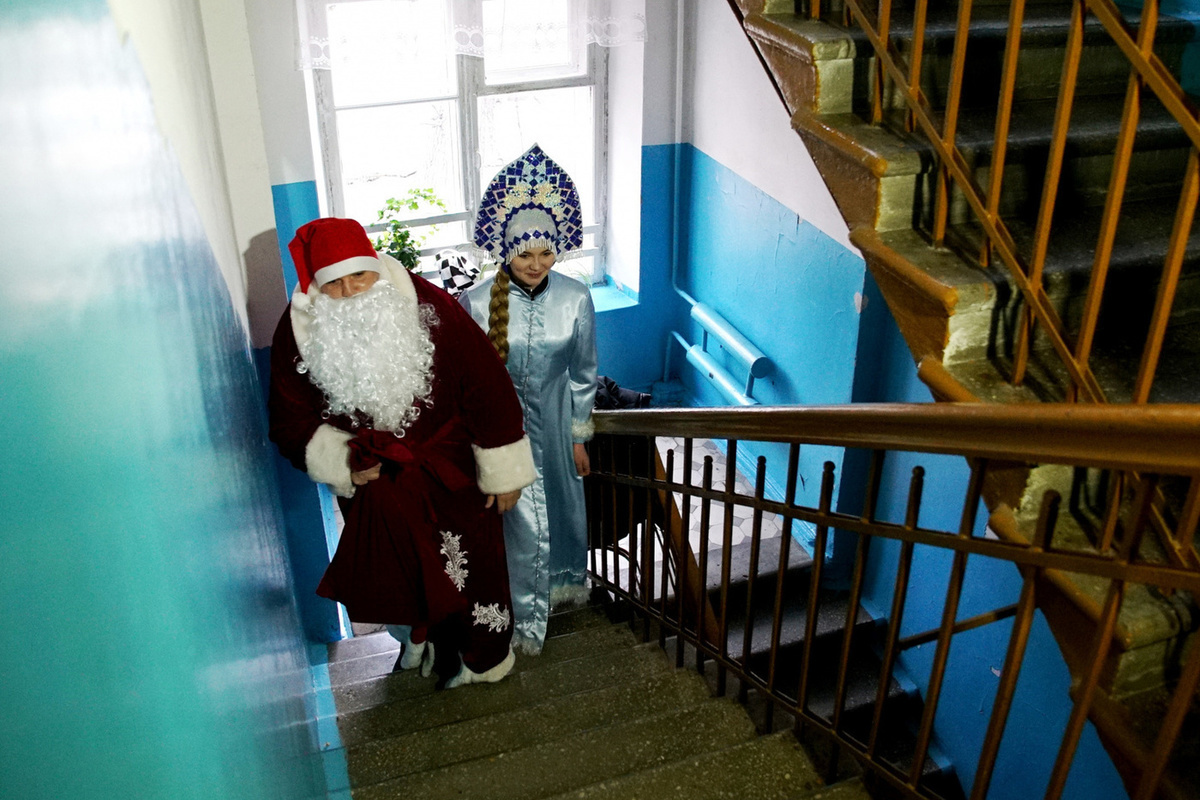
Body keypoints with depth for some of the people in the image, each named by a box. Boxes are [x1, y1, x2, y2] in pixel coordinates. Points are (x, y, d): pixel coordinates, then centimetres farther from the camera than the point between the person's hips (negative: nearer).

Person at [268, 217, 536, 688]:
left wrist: (503, 472, -12)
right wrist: (341, 462, -23)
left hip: (448, 469, -2)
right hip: (371, 476, 2)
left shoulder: (426, 306, -25)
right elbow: (292, 421, -5)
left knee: (469, 559, 12)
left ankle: (485, 653, 38)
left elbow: (486, 388, -18)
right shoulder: (298, 332, -16)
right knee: (394, 560, 19)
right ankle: (422, 630, 49)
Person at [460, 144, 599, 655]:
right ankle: (527, 615, 28)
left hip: (556, 420, 3)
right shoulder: (477, 303, -19)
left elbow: (584, 373, -2)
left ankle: (564, 580, 52)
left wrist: (580, 437, 2)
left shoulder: (575, 298, -13)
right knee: (521, 515, 6)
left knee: (563, 502, 21)